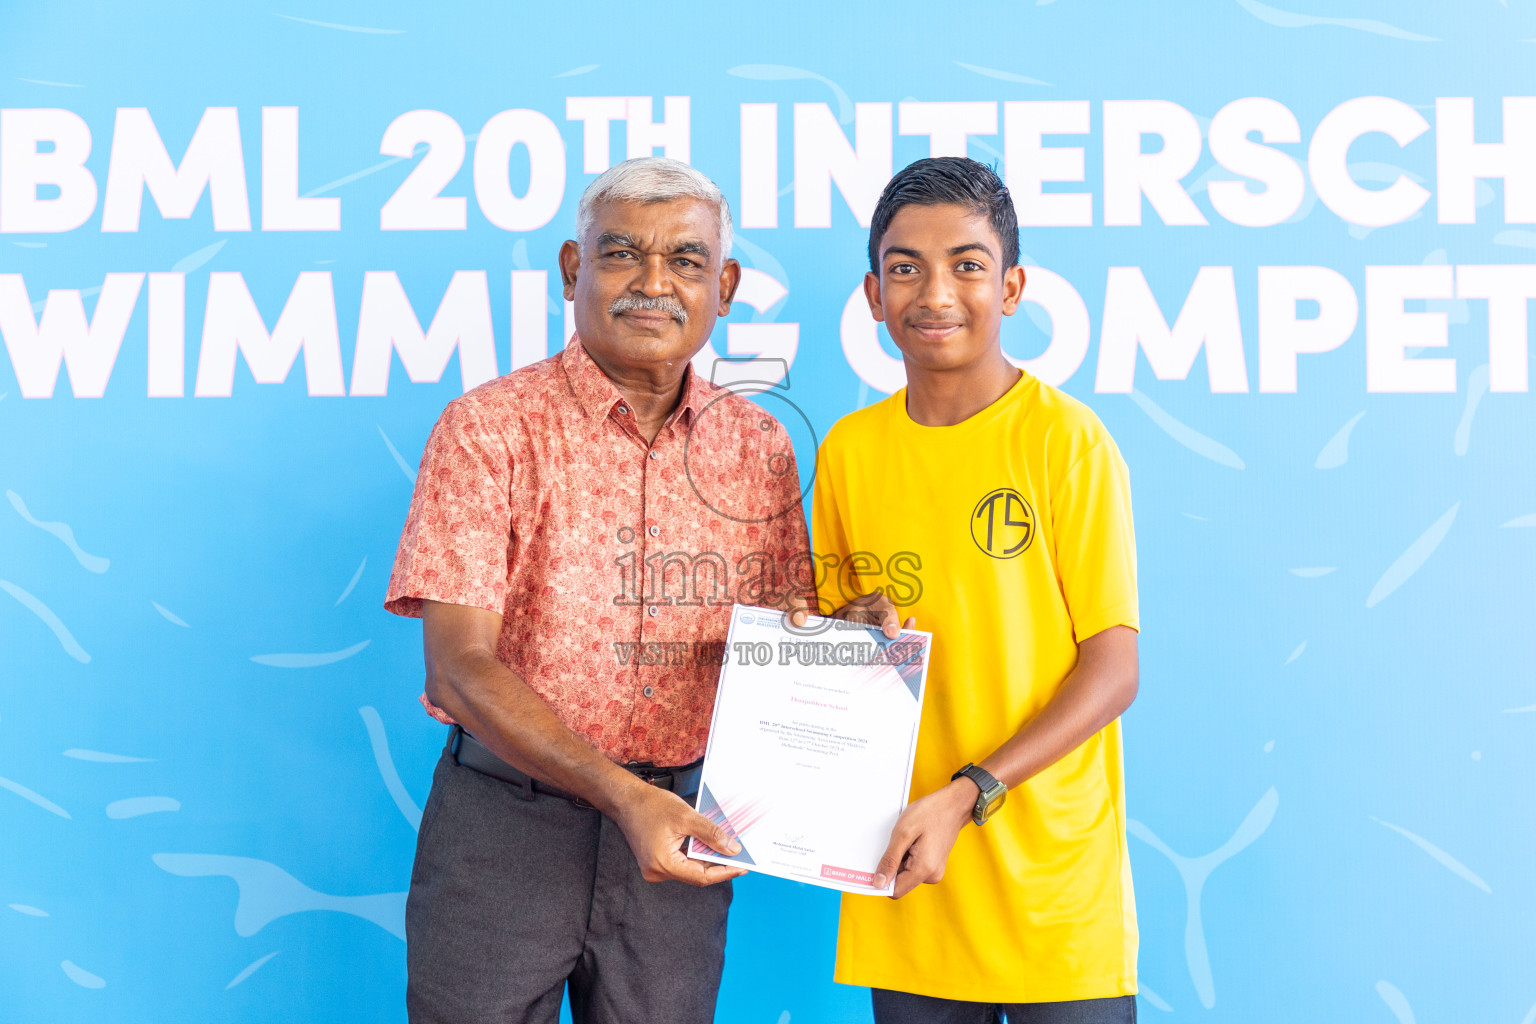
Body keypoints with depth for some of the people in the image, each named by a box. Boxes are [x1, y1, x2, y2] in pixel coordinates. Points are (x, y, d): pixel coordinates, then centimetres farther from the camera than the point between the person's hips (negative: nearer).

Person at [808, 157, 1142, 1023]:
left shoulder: (1065, 438, -8)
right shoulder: (848, 451, 5)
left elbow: (1115, 668, -10)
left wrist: (967, 794, -18)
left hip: (1052, 877, -3)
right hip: (904, 874, 3)